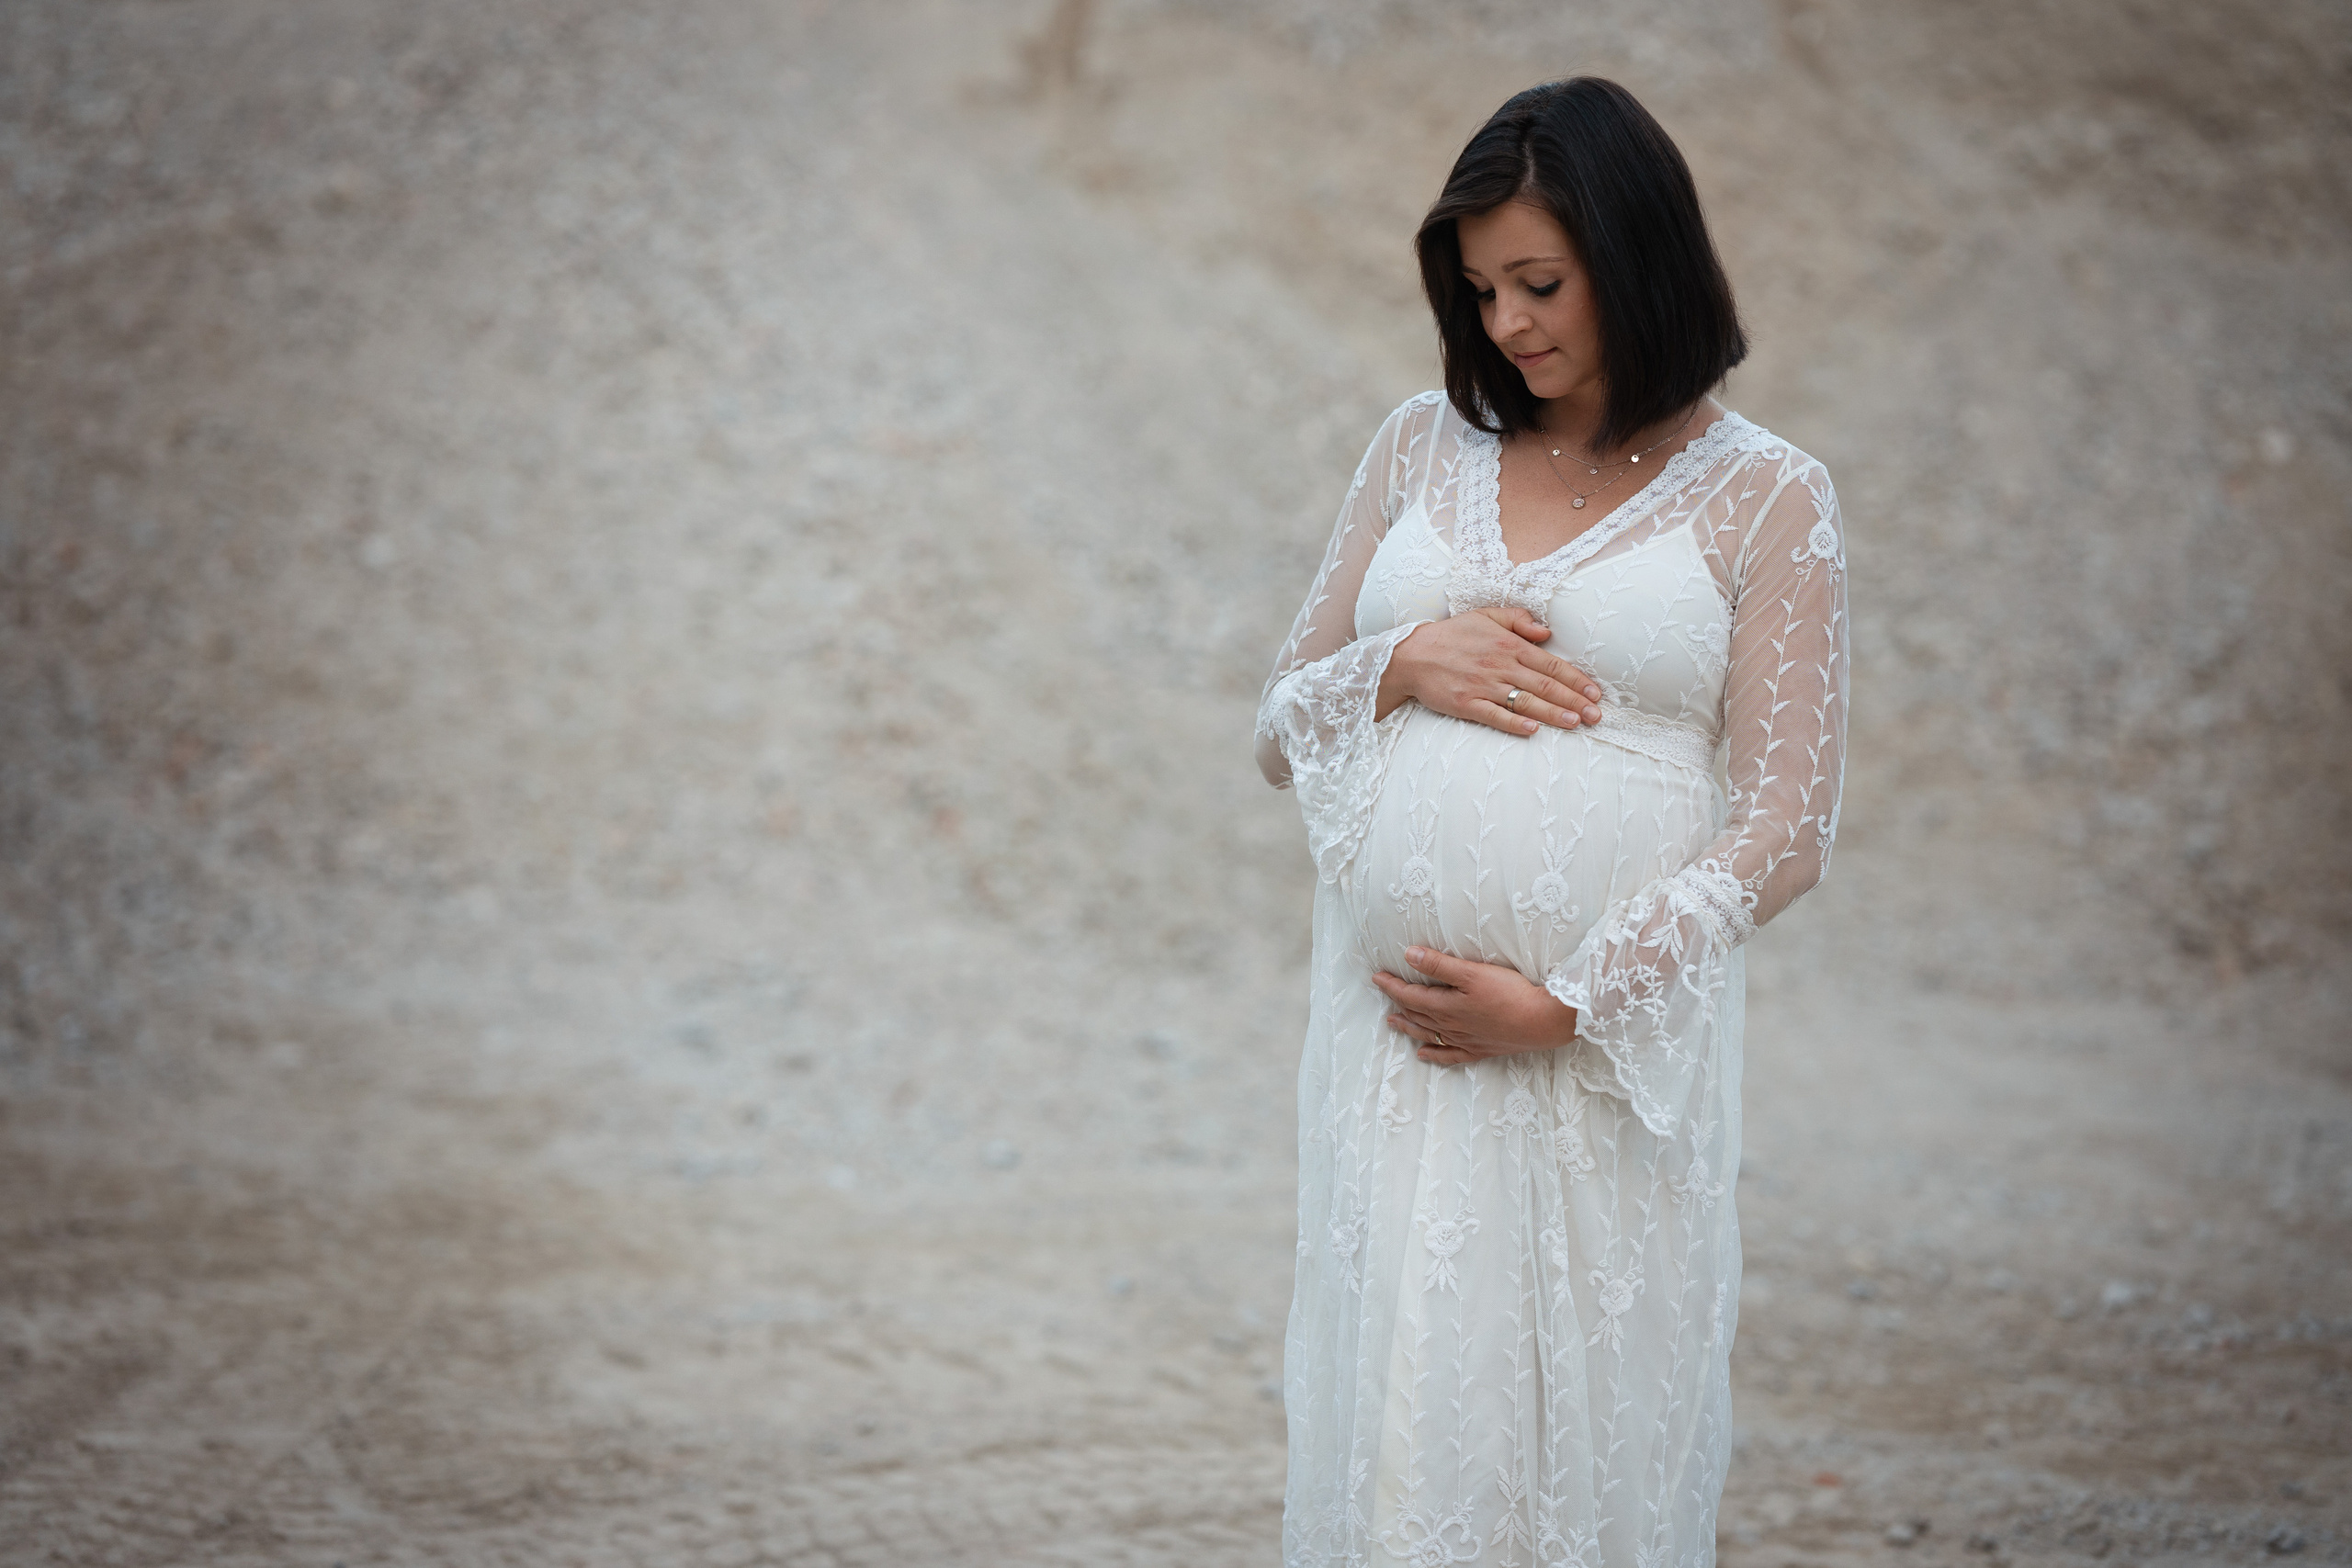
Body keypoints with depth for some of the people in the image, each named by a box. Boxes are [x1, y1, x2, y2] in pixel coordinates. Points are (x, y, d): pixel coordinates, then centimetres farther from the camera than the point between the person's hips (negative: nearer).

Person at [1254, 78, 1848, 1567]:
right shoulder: (1424, 448, 12)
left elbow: (1783, 830, -4)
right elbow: (1283, 729, 16)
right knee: (1396, 1434, 2)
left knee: (1594, 1449, 2)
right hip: (1398, 1035, 3)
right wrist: (1404, 661, -5)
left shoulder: (1767, 497, 1)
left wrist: (1562, 1002, -10)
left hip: (1615, 1043, -3)